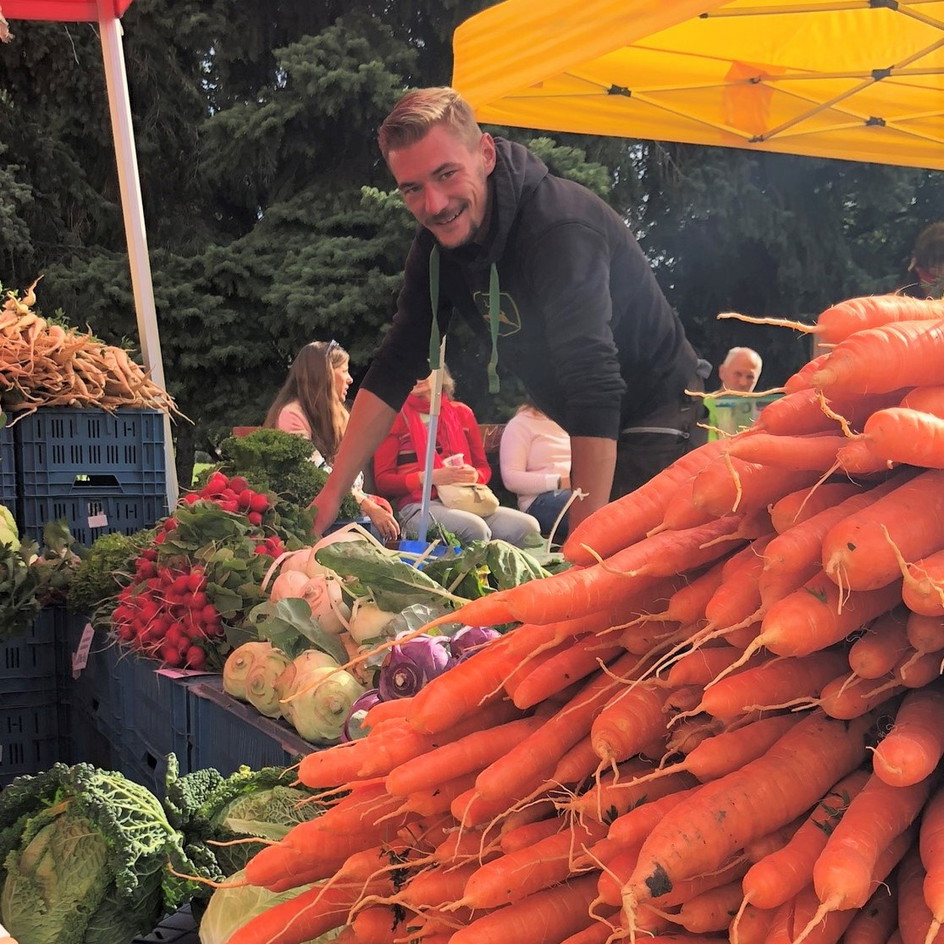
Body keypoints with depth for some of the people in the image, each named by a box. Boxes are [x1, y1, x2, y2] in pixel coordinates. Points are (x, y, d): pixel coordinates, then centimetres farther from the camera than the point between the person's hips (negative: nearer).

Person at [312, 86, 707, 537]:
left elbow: (594, 389, -37)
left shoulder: (561, 226, -31)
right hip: (591, 434, 8)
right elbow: (395, 367, -3)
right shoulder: (437, 243, -6)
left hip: (656, 421, -7)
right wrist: (333, 492, -10)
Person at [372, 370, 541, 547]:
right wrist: (428, 477, -14)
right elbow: (382, 481, 0)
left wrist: (475, 475, -3)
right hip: (419, 505, -4)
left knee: (528, 527, -23)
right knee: (475, 529, -36)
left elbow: (484, 467, 22)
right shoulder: (397, 418, 6)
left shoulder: (461, 412, 19)